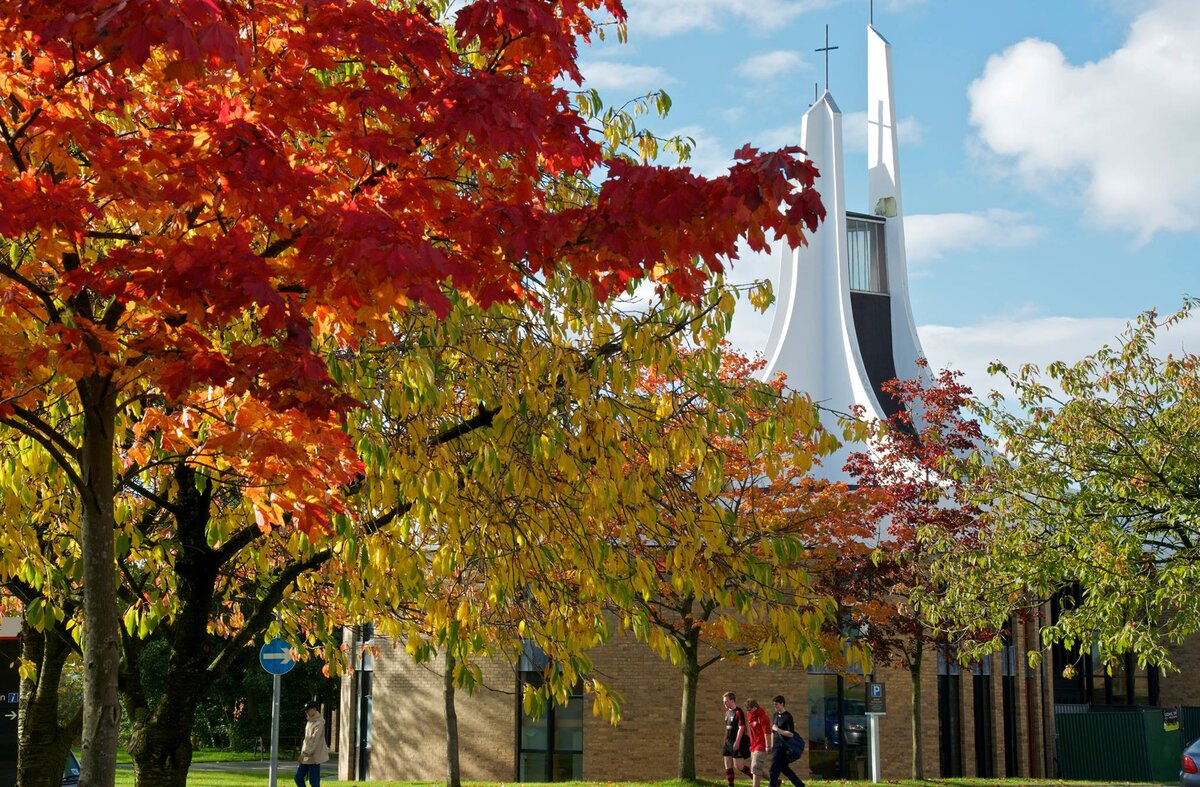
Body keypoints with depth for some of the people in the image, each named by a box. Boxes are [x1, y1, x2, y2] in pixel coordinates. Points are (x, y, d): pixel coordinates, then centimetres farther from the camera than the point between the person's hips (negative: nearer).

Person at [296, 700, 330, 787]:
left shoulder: (319, 723, -15)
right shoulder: (310, 721, 14)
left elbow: (314, 741, -22)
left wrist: (304, 754, -26)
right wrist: (303, 753, 17)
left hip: (313, 757, -9)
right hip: (306, 756, 9)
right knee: (298, 777, 8)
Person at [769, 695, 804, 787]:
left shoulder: (787, 716, -12)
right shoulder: (775, 715, 11)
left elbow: (791, 734, -18)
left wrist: (778, 730, -20)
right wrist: (771, 744, 20)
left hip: (782, 746, -8)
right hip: (776, 745, 8)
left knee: (774, 769, -7)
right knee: (784, 768, 13)